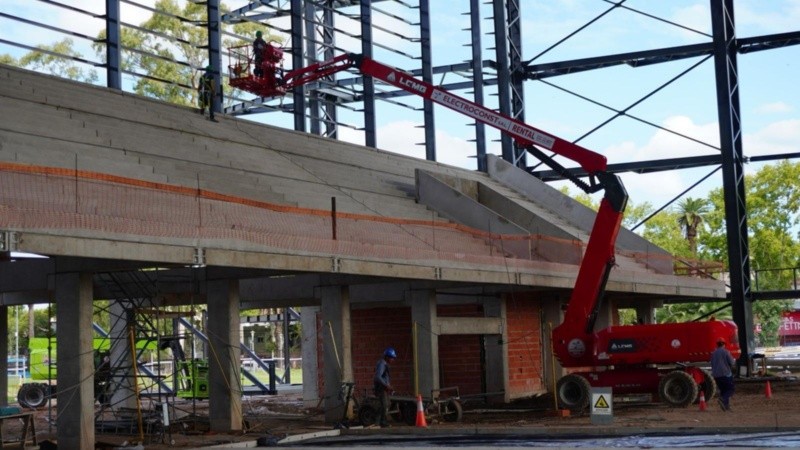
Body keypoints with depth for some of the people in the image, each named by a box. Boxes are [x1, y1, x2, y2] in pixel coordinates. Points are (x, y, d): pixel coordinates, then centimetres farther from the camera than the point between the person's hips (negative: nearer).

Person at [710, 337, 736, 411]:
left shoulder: (714, 353, 10)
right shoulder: (725, 352, -7)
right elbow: (732, 363, -8)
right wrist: (734, 361, 13)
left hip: (716, 375, 6)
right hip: (726, 374, -6)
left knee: (723, 390, 13)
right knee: (730, 389, -1)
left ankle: (726, 406, 5)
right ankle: (722, 399, -26)